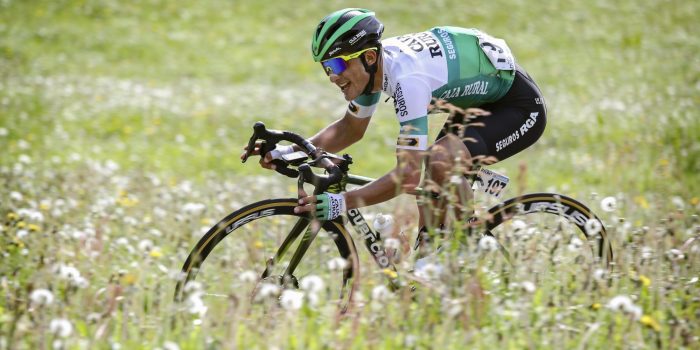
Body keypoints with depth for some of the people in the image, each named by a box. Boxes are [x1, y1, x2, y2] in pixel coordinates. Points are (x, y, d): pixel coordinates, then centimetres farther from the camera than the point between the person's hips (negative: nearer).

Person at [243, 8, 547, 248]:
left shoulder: (407, 78, -34)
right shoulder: (372, 63, -7)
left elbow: (408, 175, -36)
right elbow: (352, 128, 10)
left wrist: (342, 203, -40)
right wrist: (291, 151, -4)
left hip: (520, 106, -10)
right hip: (480, 102, 10)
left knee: (440, 162, -28)